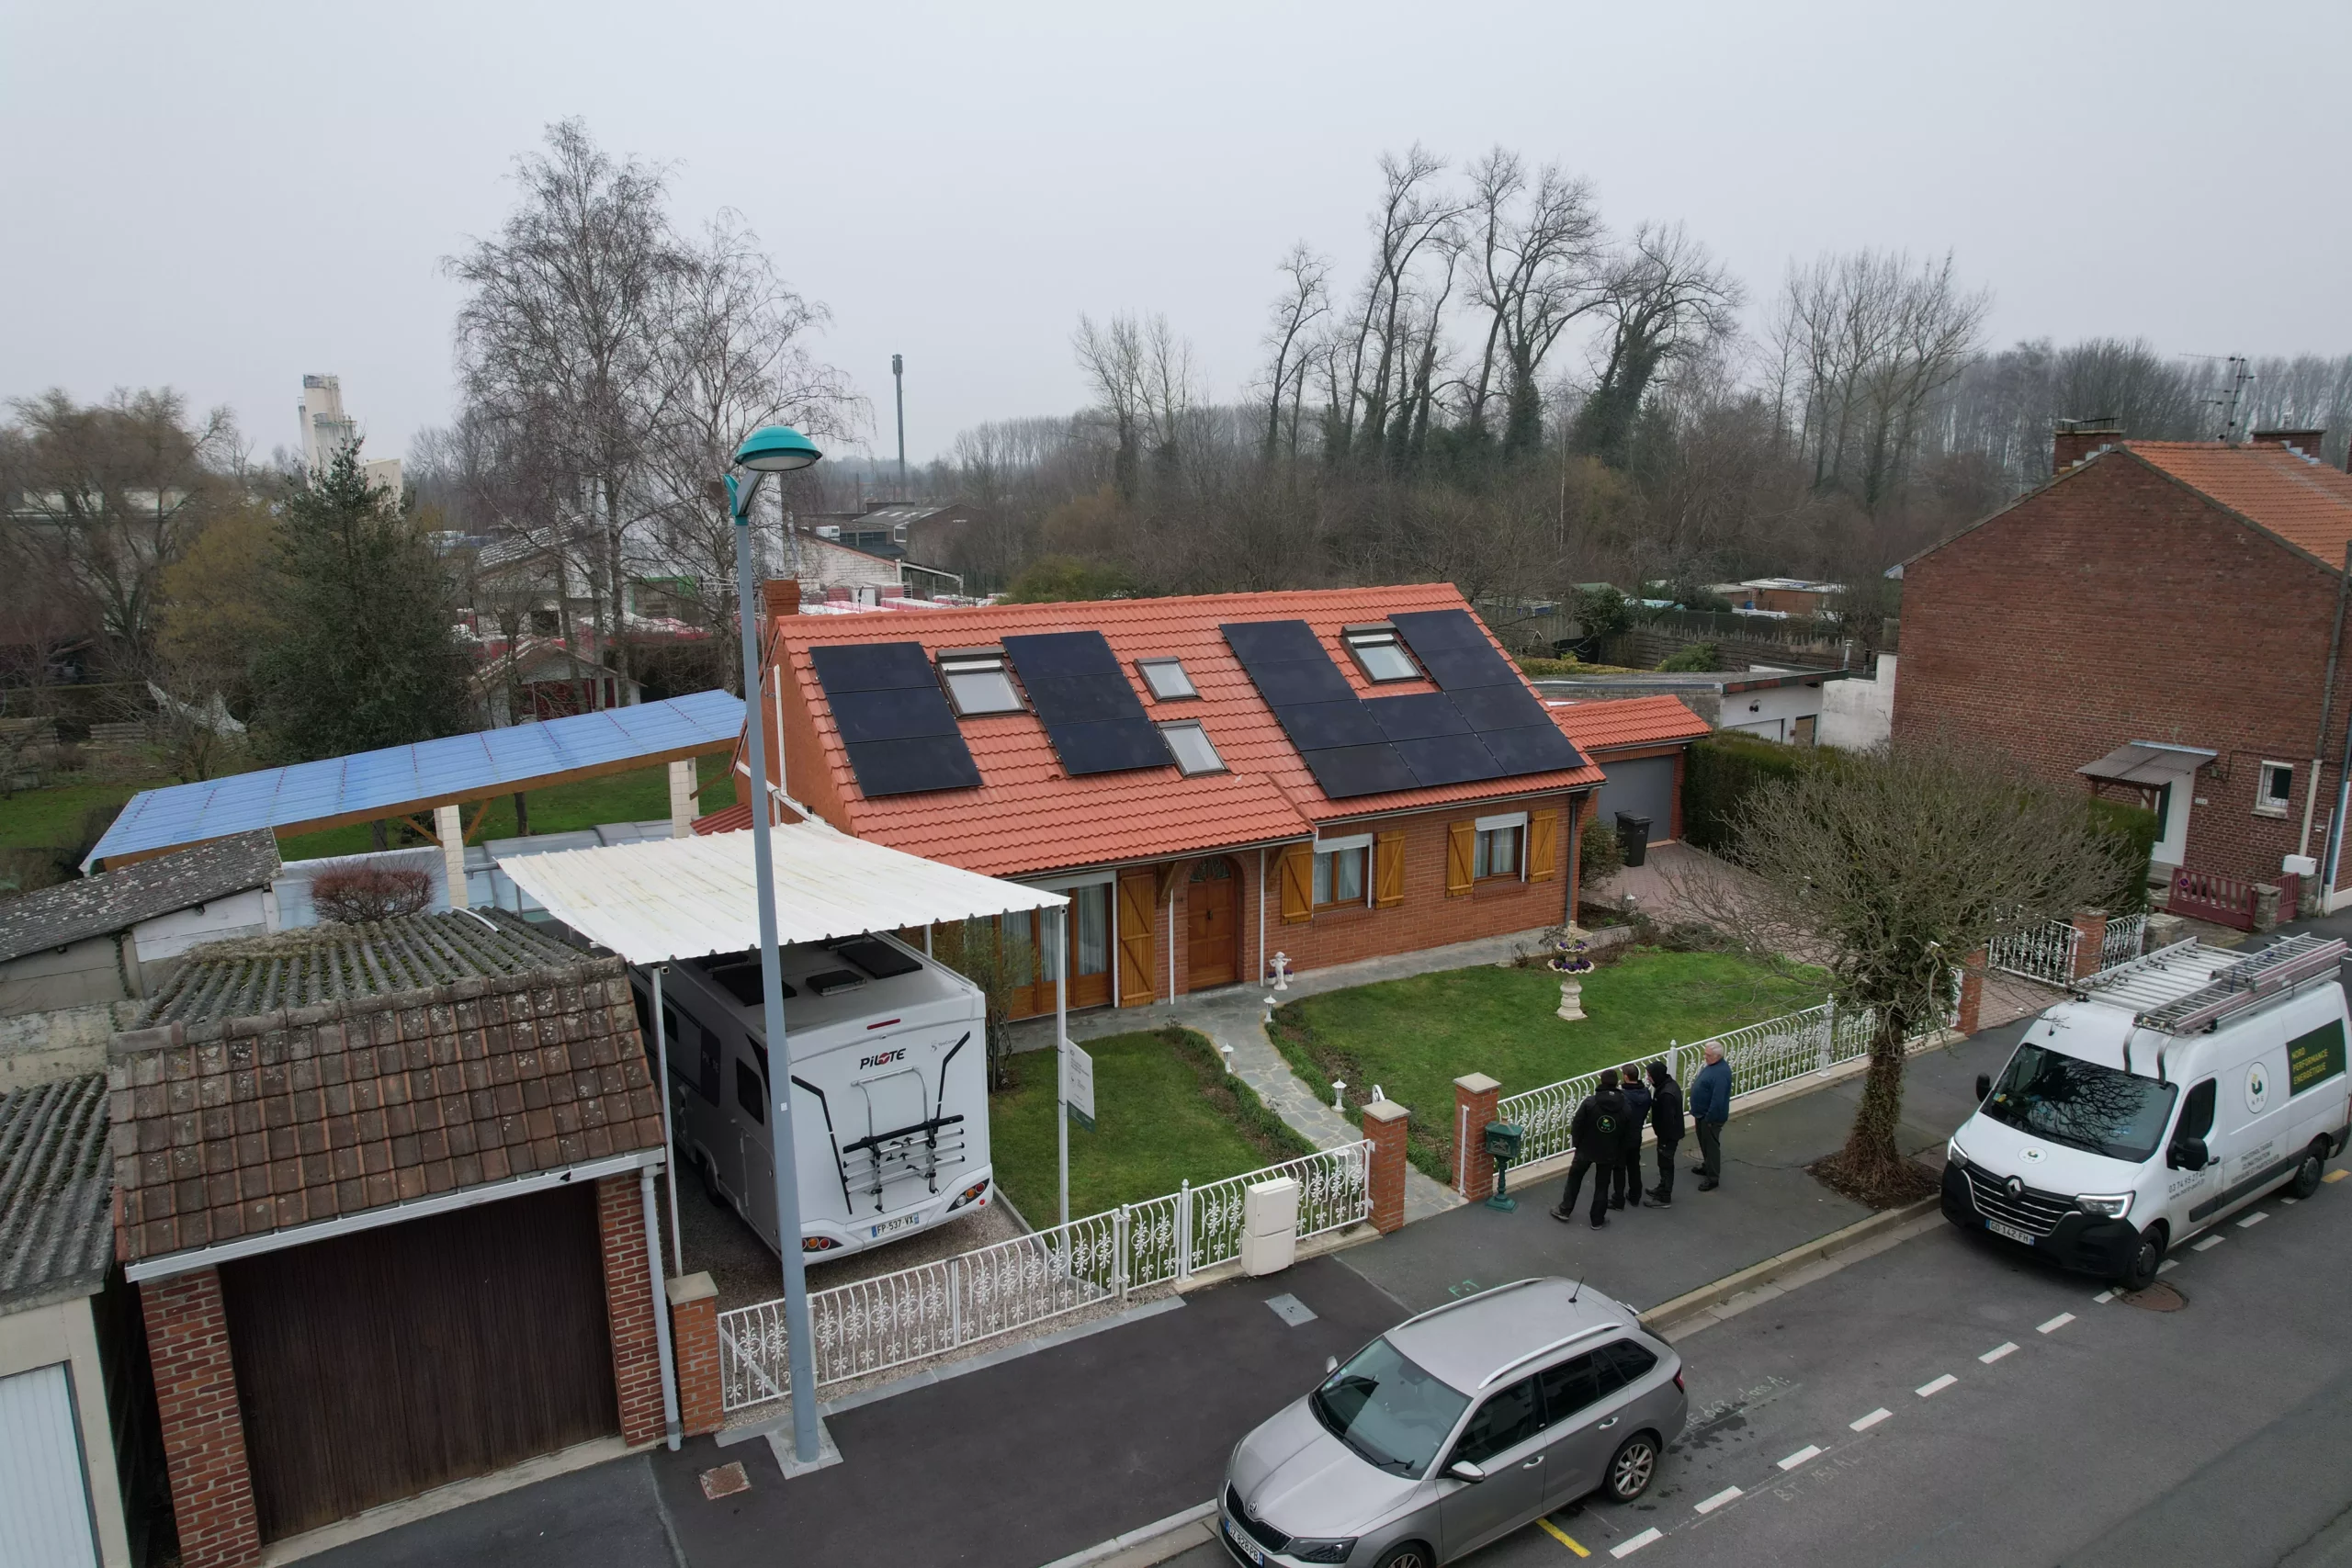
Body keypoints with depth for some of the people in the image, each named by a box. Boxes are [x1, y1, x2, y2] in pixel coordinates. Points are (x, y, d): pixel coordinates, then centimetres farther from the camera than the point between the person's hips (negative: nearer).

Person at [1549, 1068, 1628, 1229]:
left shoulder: (1590, 1102, -17)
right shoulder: (1623, 1107, -7)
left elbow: (1577, 1126, -13)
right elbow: (1624, 1135, 1)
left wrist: (1577, 1143, 5)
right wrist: (1619, 1156, 10)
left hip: (1586, 1148, -2)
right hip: (1609, 1153, 2)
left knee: (1574, 1178, 16)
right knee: (1602, 1185, 14)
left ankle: (1565, 1211, 23)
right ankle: (1597, 1219, 21)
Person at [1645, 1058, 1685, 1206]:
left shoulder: (1666, 1094, -32)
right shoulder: (1669, 1083, 1)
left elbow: (1667, 1119, -28)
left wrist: (1664, 1139, -19)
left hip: (1668, 1135, -10)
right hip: (1671, 1132, 10)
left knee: (1665, 1164, 3)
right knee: (1664, 1162, 23)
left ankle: (1664, 1198, 13)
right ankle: (1663, 1188, 39)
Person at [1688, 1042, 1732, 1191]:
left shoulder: (1720, 1073, -29)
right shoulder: (1712, 1065, 3)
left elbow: (1718, 1099, -29)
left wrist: (1709, 1118, -24)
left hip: (1711, 1116, -10)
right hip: (1702, 1113, 10)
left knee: (1711, 1145, 1)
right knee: (1704, 1142, 24)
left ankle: (1712, 1177, 11)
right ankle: (1707, 1166, 41)